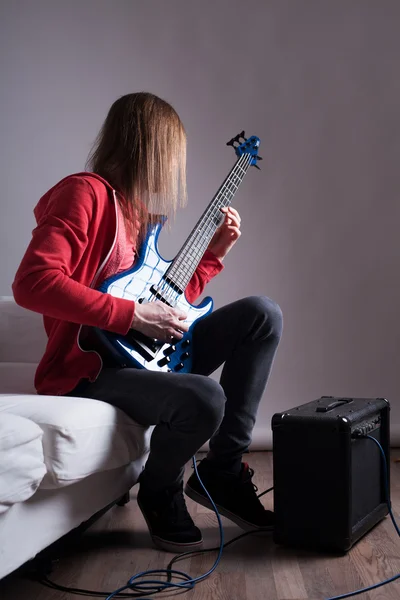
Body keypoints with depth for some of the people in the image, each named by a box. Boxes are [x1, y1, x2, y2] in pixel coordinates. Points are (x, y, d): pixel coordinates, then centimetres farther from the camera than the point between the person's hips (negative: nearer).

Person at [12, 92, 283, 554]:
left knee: (263, 314, 1)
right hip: (86, 367, -9)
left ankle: (222, 472, 0)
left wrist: (215, 251, 19)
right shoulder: (86, 192, -12)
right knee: (204, 398, -34)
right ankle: (160, 494, 1)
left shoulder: (135, 208, 17)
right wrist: (133, 315, -26)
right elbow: (32, 282, -26)